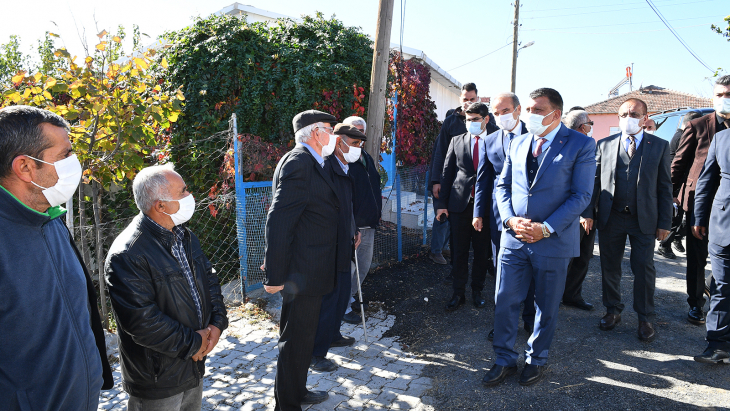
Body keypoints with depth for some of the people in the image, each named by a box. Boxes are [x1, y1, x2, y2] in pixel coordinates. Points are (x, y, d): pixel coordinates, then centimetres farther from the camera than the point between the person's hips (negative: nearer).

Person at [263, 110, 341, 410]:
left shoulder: (311, 163, 12)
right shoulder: (298, 163, -20)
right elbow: (278, 222, -25)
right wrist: (275, 276, -24)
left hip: (313, 270, 11)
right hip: (301, 274, -11)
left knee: (303, 337, 23)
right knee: (296, 342, 4)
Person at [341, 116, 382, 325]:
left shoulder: (367, 158, 14)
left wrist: (377, 211, 16)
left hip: (368, 224, 9)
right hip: (351, 225, -9)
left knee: (364, 264, 19)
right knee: (348, 266, 1)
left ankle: (349, 296, 37)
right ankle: (343, 306, 17)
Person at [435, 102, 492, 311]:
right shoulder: (457, 141, 7)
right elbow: (447, 173, 6)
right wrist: (441, 203, 2)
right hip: (460, 204, 1)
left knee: (482, 251, 9)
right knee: (460, 251, 7)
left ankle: (477, 290, 26)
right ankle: (458, 293, 18)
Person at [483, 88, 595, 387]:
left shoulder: (581, 145, -4)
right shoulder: (518, 143, 9)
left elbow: (581, 195, -9)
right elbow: (503, 185, 11)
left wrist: (545, 228, -17)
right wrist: (510, 219, -7)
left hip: (553, 241, -3)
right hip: (514, 238, 4)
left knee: (546, 307, 12)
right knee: (505, 301, 7)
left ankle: (536, 360, 32)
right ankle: (505, 360, 24)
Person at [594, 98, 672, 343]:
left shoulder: (660, 146, 4)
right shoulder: (604, 145, 5)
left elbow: (665, 187, 2)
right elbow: (595, 182, 5)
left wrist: (664, 223, -2)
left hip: (644, 219, -1)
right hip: (610, 219, 1)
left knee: (644, 269, 4)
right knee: (609, 267, 9)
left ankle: (645, 319, 20)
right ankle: (613, 311, 27)